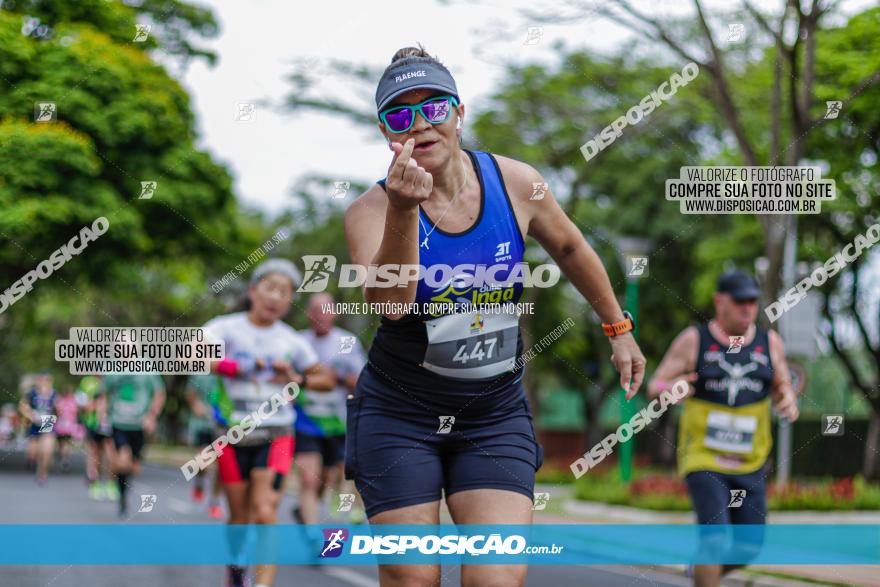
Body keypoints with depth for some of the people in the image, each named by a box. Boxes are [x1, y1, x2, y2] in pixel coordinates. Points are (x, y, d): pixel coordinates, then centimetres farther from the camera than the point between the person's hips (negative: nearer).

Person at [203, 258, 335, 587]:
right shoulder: (227, 328, -5)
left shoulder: (292, 341, 3)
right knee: (240, 518, 10)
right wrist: (234, 367, -34)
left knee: (265, 514, -15)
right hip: (234, 436, 0)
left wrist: (298, 379, -5)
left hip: (276, 437, 1)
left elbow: (327, 380, 14)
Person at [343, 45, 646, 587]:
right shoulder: (370, 209, -13)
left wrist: (618, 327, 22)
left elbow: (569, 247, 15)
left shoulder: (516, 184, -5)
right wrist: (403, 211, -46)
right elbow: (389, 302, -32)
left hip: (495, 418, 2)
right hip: (399, 417, -1)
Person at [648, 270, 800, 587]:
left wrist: (788, 402, -9)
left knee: (749, 546, 4)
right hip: (703, 458, -4)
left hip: (749, 463, 4)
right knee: (714, 538, -18)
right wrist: (669, 388, -26)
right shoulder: (693, 340, -4)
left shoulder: (770, 342, 5)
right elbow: (654, 386, -1)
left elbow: (782, 389, 16)